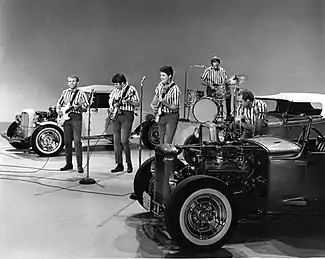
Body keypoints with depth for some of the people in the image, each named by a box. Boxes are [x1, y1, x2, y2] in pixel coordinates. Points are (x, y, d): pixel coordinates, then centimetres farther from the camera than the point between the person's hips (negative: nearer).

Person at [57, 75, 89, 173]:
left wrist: (79, 107, -19)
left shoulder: (81, 93, 3)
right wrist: (58, 110, 5)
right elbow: (59, 103, 24)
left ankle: (79, 165, -10)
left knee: (77, 141, -11)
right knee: (67, 141, 7)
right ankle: (68, 163, 17)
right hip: (66, 118, 5)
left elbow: (86, 108, -1)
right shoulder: (65, 92, 16)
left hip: (76, 118, -5)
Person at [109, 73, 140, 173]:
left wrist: (129, 101, -21)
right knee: (116, 141, 4)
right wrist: (112, 107, 8)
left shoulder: (131, 89, -3)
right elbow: (110, 101, 28)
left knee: (124, 140, -13)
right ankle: (119, 165, 11)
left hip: (126, 116, -6)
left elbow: (138, 104, -5)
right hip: (116, 116, 6)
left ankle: (129, 164, 1)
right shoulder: (115, 90, 15)